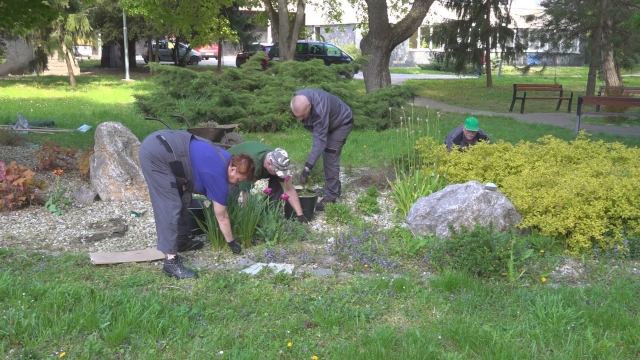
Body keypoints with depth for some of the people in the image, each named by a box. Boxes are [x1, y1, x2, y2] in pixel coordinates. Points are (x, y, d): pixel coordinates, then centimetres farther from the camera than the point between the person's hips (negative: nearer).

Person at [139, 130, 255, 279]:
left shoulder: (225, 159, 11)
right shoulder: (218, 175, -11)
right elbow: (222, 217, 0)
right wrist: (232, 243, 12)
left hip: (159, 143, 10)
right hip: (156, 153, -10)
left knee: (184, 197, 17)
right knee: (170, 206, -12)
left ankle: (182, 240, 30)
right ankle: (171, 261, -12)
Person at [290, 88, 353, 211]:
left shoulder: (320, 109, -45)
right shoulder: (299, 99, -24)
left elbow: (320, 140, -46)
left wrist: (307, 167, -50)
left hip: (342, 122, -8)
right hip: (328, 122, 8)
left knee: (330, 157, -14)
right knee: (326, 154, 13)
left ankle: (331, 197, -10)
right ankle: (333, 188, 27)